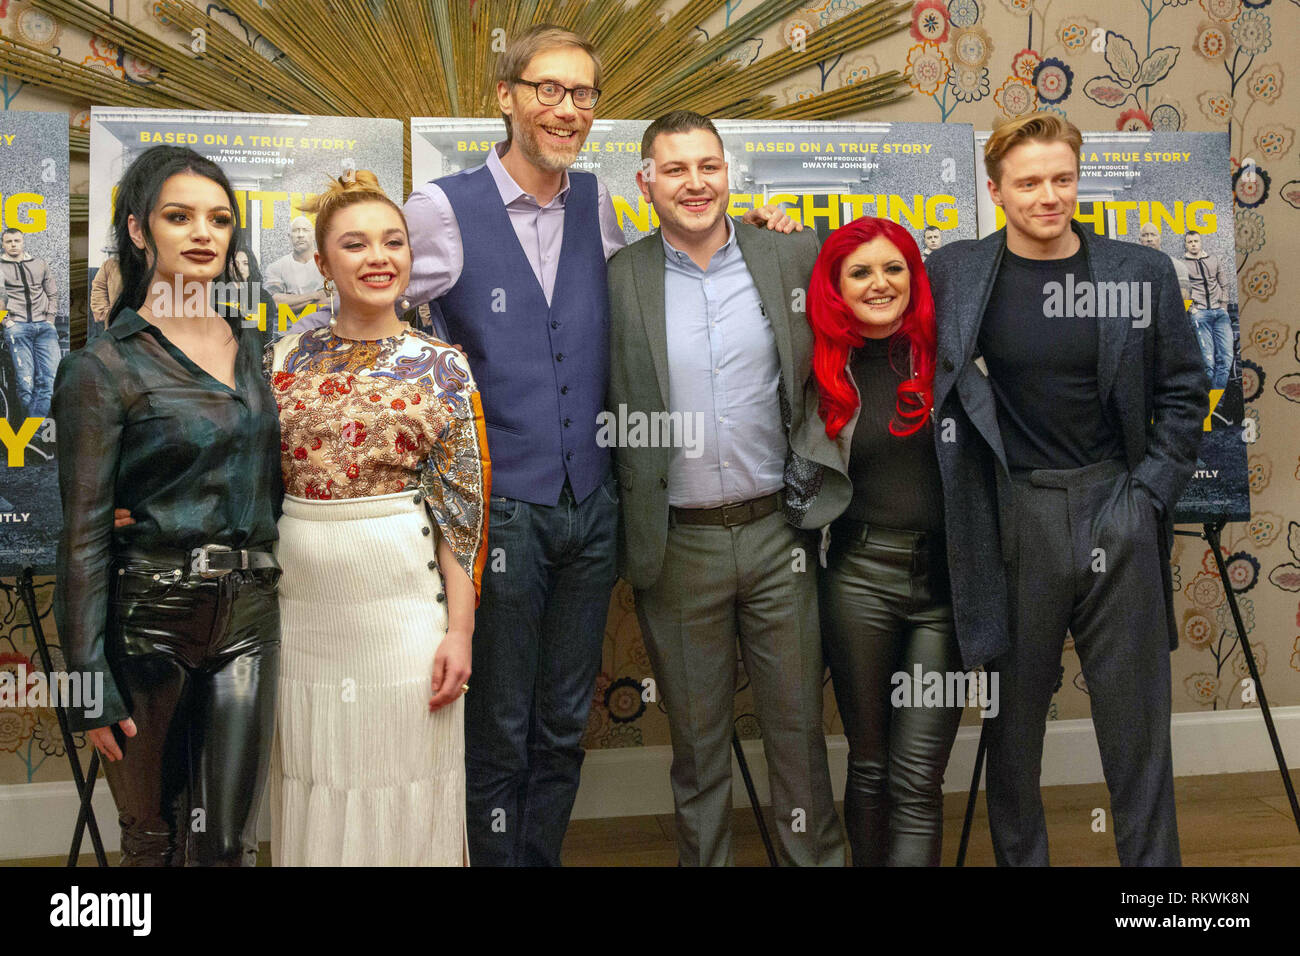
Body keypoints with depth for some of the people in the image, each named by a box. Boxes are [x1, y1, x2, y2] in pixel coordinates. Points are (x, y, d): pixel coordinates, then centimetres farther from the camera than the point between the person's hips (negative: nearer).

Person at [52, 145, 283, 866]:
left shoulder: (253, 346, 10)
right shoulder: (104, 367, -7)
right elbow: (83, 536, -8)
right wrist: (90, 684, -10)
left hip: (250, 616, 4)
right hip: (149, 620, -4)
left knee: (227, 839, 7)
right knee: (152, 838, 11)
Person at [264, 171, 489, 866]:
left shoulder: (442, 366, -1)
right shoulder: (286, 359, 6)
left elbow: (464, 505, -3)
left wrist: (459, 628, -8)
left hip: (403, 593, -2)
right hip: (302, 594, 3)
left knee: (399, 784, 6)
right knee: (315, 781, 12)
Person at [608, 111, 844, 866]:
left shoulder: (794, 258, 0)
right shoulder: (618, 281, -2)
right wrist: (630, 531, -3)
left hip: (777, 532, 1)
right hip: (677, 545, 0)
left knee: (799, 723, 12)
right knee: (697, 734, 14)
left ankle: (817, 855, 31)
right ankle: (704, 858, 31)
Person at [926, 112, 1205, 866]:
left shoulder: (1144, 272, 2)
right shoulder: (956, 274, 0)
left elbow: (1183, 394, 8)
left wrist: (1150, 494, 0)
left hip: (1117, 513, 1)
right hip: (1014, 518, 0)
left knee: (1137, 719, 7)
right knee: (1015, 714, 10)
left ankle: (1153, 859, 23)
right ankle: (1019, 855, 27)